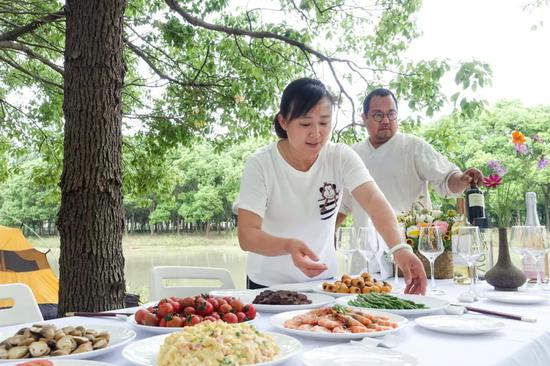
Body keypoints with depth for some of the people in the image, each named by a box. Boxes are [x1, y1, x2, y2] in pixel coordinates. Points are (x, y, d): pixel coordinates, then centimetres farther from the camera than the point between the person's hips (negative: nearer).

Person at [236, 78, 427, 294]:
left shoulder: (341, 157, -8)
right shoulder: (260, 165, -16)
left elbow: (374, 202, -22)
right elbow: (246, 235, -22)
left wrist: (400, 248, -39)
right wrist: (289, 246, -40)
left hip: (323, 279, 2)